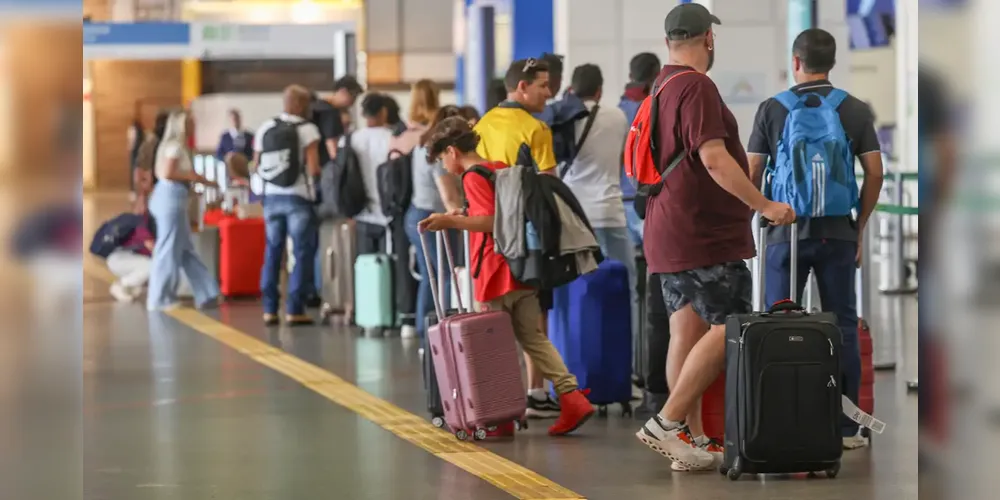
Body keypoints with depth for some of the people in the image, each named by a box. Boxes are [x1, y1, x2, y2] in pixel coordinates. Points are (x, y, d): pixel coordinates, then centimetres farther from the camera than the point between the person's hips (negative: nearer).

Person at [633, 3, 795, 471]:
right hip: (705, 237, -10)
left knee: (687, 332, 8)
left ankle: (693, 441, 9)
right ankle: (668, 422, -10)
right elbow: (713, 157, -24)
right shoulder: (697, 87, -15)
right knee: (728, 330, -7)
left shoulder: (659, 86, 15)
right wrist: (764, 205, -21)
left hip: (668, 234, 10)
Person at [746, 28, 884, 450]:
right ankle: (846, 426, 4)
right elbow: (874, 174, 1)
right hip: (837, 233, 1)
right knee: (842, 325, 4)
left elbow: (751, 174, 0)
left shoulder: (772, 109, -1)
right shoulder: (856, 111, 2)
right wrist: (859, 227, 10)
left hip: (786, 230, -1)